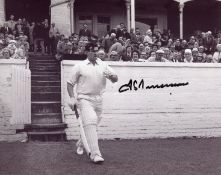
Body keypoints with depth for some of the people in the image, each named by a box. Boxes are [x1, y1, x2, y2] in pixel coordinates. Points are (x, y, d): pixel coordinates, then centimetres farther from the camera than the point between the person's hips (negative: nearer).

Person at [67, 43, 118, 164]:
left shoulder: (103, 65, 10)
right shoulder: (80, 66, 2)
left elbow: (115, 79, 7)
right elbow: (70, 83, 6)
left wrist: (111, 75, -16)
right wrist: (72, 98, -7)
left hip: (98, 99, 5)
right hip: (84, 98, -4)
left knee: (93, 125, 13)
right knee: (90, 123, -21)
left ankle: (80, 144, 41)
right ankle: (95, 154, -23)